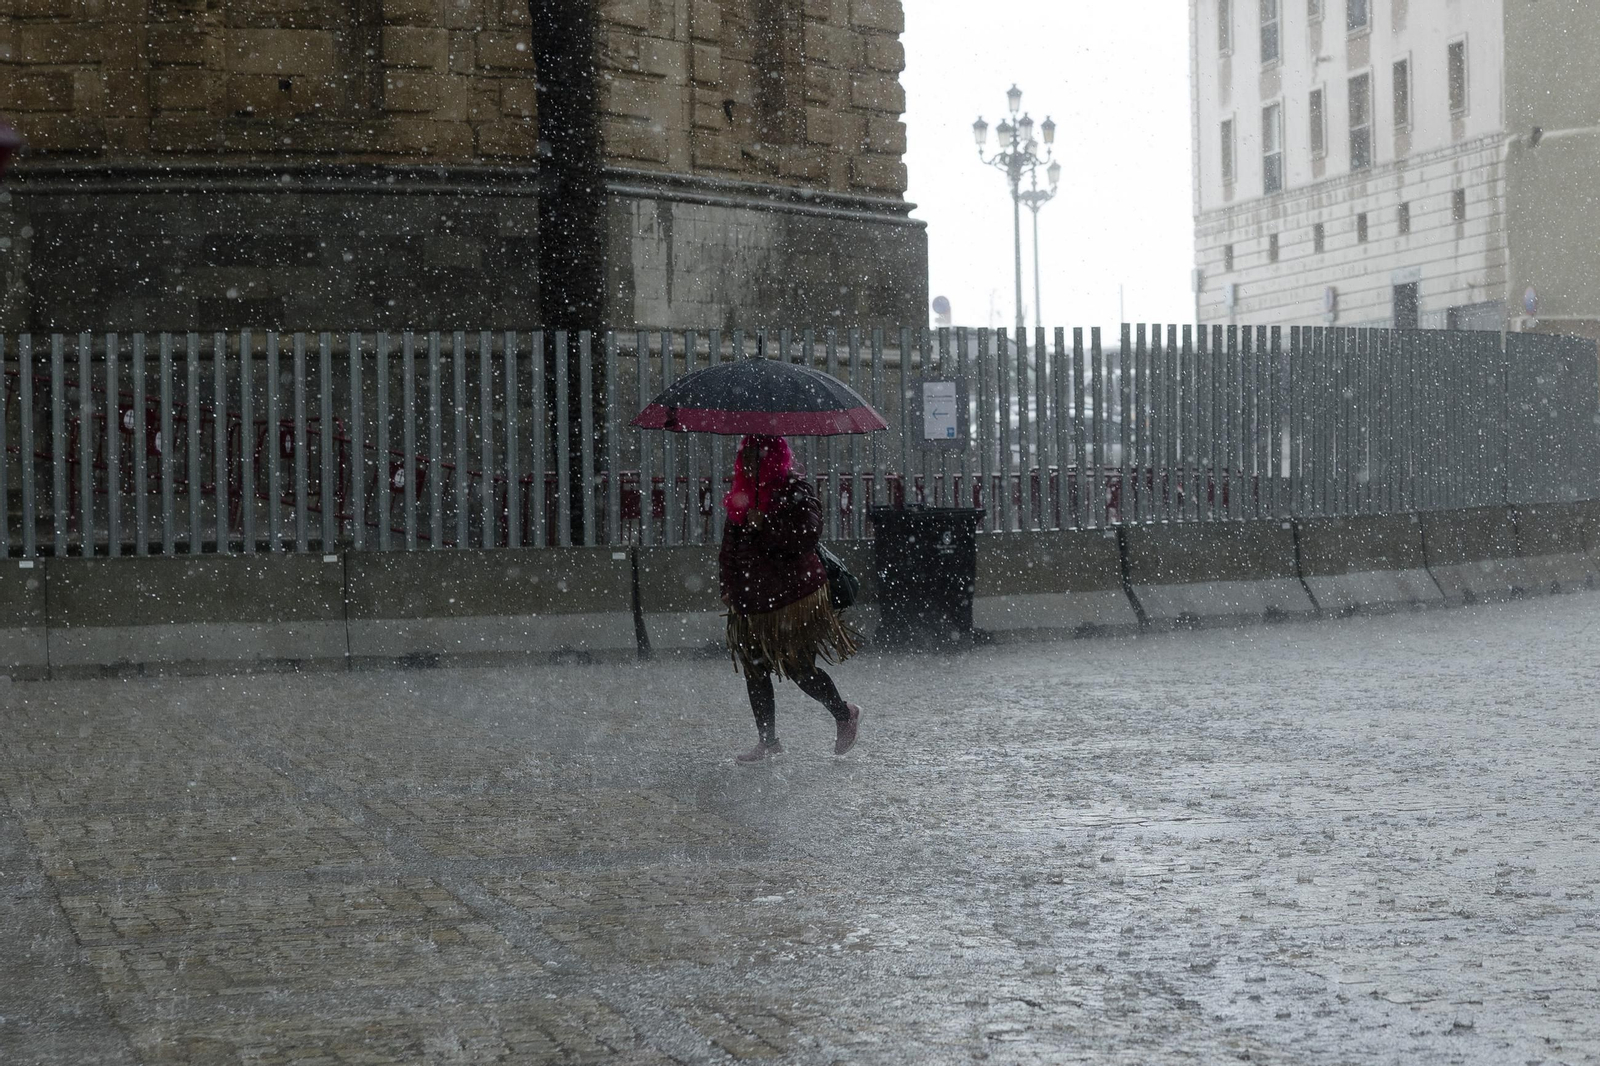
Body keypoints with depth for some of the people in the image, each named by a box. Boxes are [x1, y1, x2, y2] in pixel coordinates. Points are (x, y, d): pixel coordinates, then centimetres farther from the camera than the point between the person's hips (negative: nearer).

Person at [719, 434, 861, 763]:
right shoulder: (742, 494, 13)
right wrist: (728, 587, 13)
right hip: (753, 599, 7)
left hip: (794, 597, -7)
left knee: (800, 668, -6)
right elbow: (730, 545, 19)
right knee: (754, 671, 5)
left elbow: (807, 534, -20)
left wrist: (764, 525, -21)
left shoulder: (795, 490, -7)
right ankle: (767, 742, 13)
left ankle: (844, 714, 19)